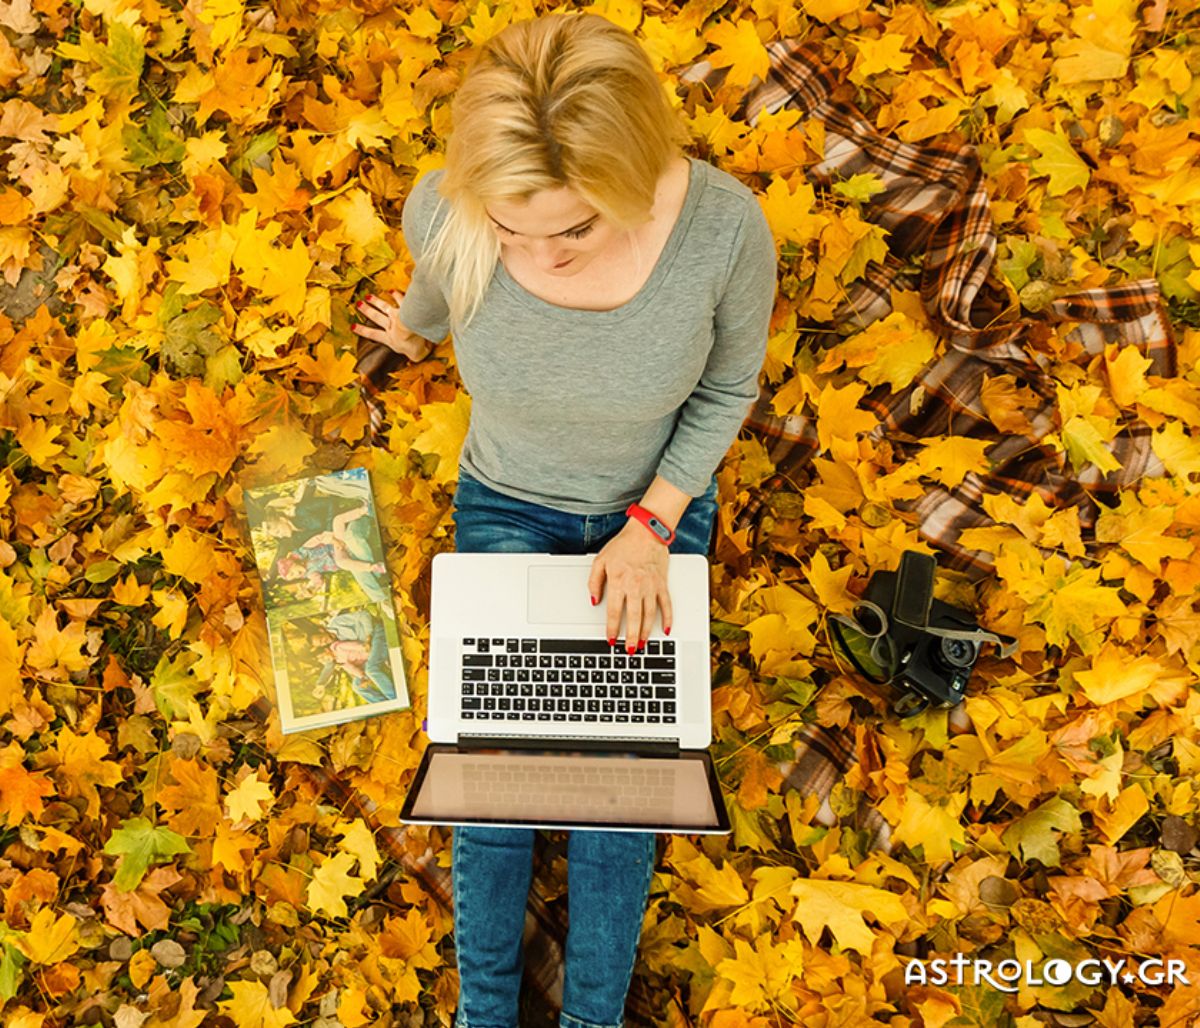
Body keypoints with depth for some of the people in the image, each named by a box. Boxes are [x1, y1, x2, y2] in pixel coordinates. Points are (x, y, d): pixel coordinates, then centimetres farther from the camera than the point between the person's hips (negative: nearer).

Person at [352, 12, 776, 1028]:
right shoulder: (443, 212, -28)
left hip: (659, 505, 0)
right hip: (505, 506, 1)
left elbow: (727, 388, -11)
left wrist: (649, 525, -16)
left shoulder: (724, 225, -31)